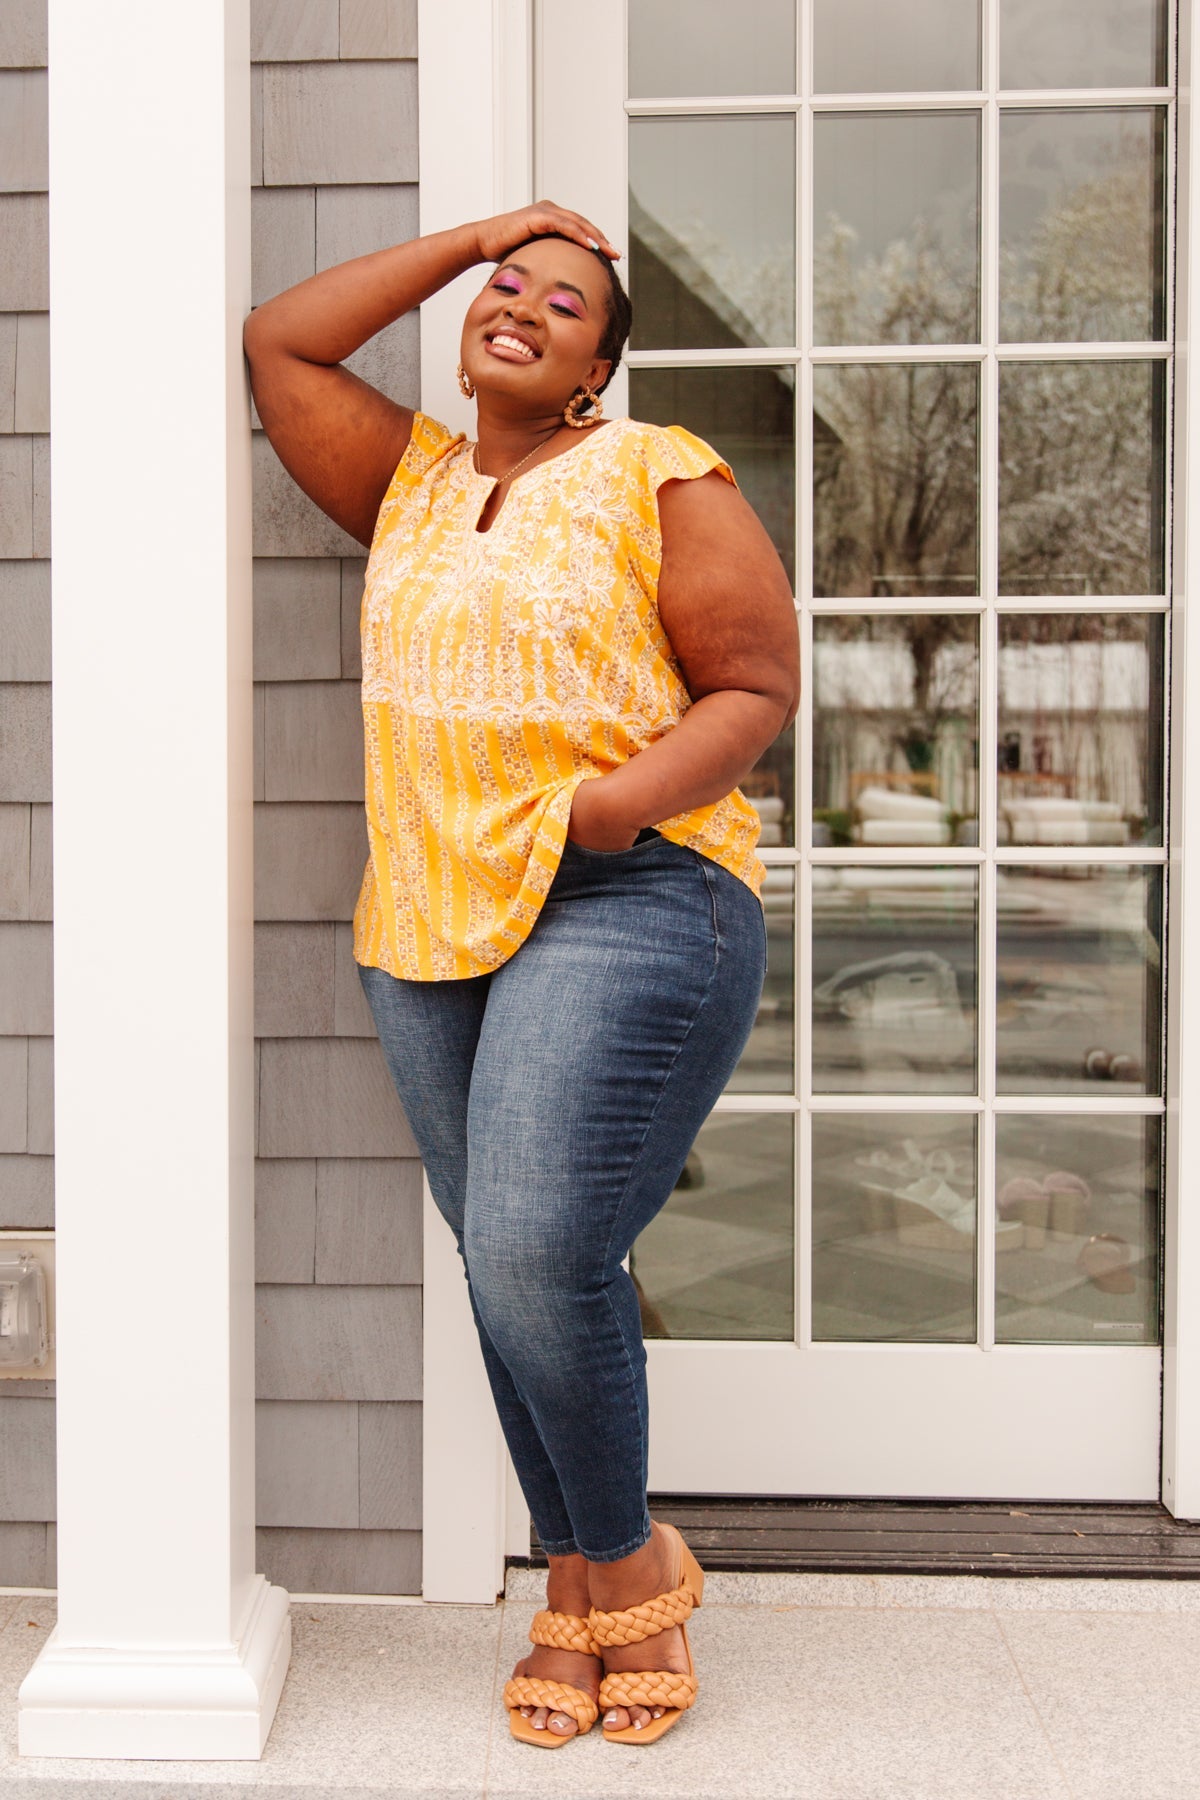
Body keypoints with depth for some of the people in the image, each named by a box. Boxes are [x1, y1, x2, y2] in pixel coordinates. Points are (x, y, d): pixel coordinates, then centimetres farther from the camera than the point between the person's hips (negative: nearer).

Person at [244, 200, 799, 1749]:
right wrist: (469, 238, 17)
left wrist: (634, 795, -20)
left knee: (539, 1253, -15)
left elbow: (760, 685, -2)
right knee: (506, 1270, 7)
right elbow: (278, 343, 17)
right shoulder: (412, 481, 18)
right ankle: (575, 1586, 23)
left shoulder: (660, 478, 2)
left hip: (623, 906, -5)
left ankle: (627, 1562, 10)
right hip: (426, 921, 6)